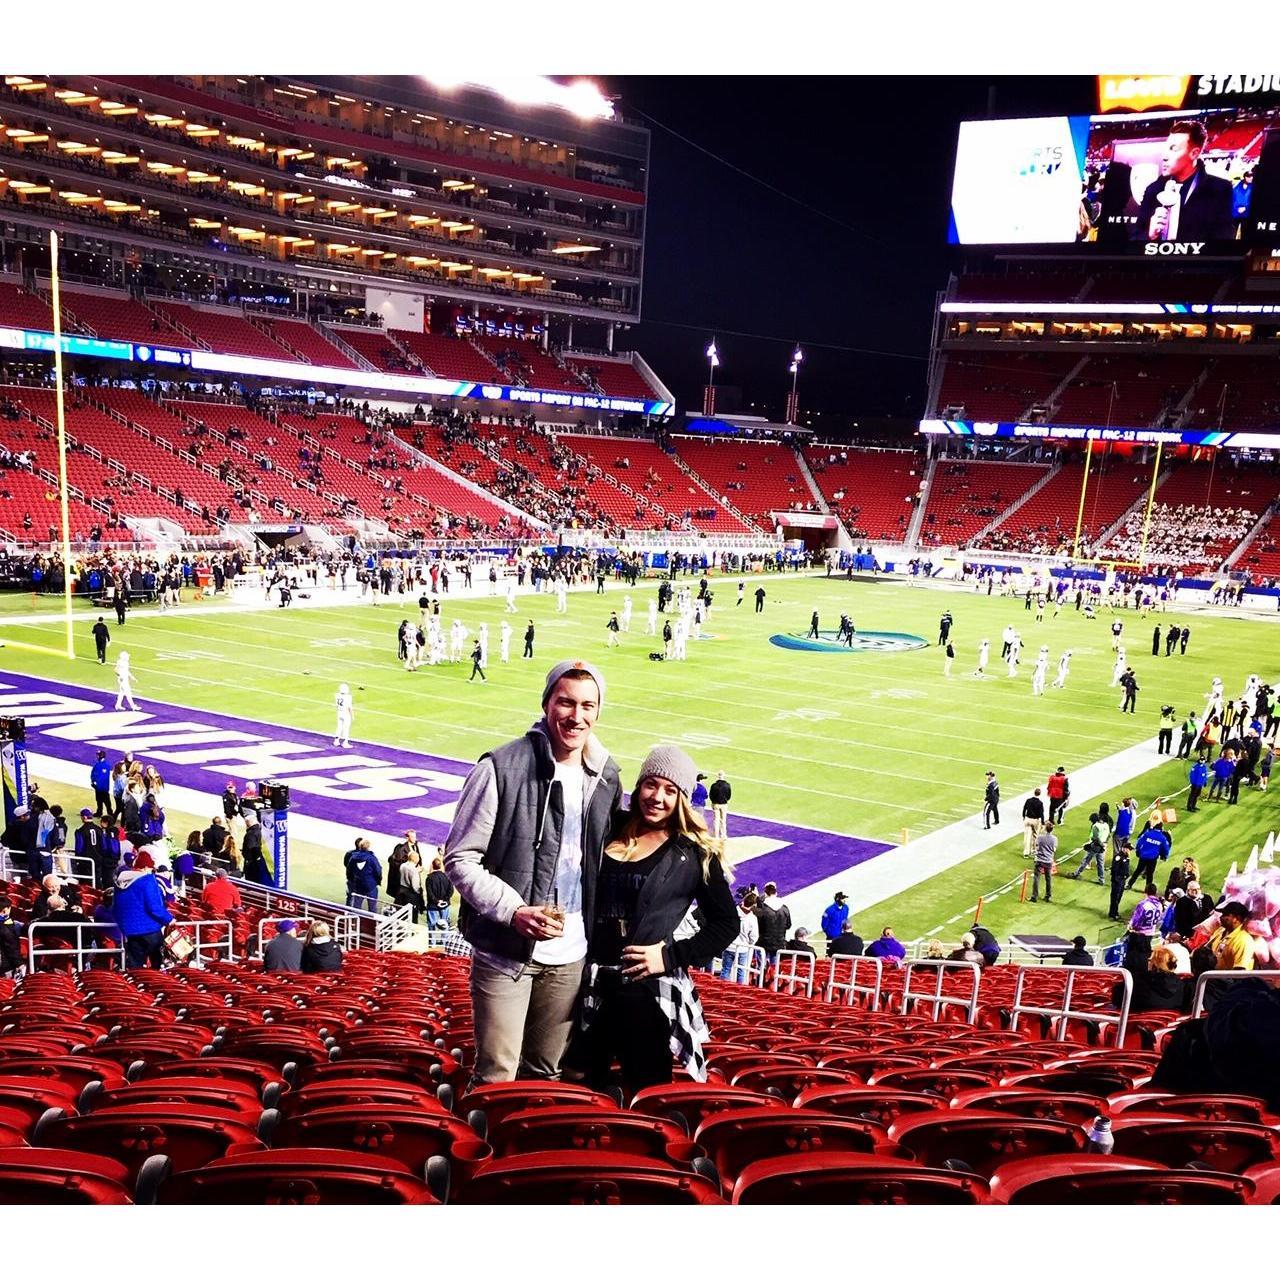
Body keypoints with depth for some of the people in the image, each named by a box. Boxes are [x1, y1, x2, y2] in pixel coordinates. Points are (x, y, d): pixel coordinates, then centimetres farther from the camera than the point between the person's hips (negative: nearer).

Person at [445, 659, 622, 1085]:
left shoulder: (606, 778, 6)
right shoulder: (503, 768, -12)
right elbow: (459, 859, -10)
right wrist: (513, 910, -22)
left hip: (570, 957, 5)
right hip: (505, 951, -5)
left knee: (547, 1073, 17)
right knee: (496, 1078, 0)